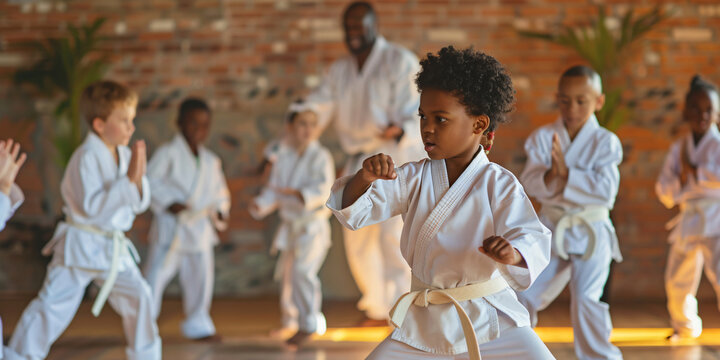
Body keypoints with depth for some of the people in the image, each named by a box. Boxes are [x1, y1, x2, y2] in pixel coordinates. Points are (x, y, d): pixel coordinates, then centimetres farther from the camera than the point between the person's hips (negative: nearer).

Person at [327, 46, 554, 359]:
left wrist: (513, 253, -45)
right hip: (423, 323, 3)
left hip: (490, 319, -3)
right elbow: (353, 210, -4)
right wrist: (365, 178, -27)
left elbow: (534, 240, -20)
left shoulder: (499, 184, -10)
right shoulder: (415, 178, 1)